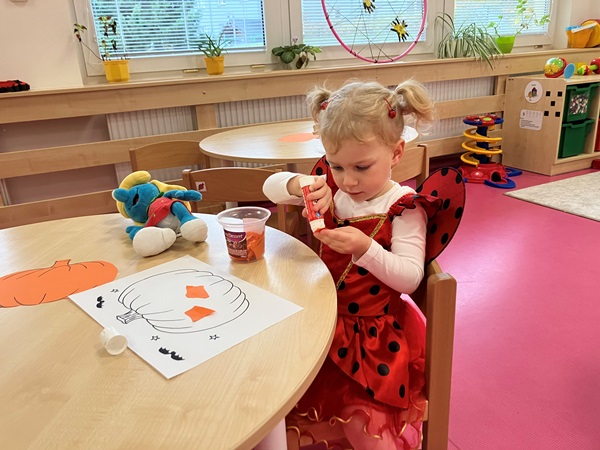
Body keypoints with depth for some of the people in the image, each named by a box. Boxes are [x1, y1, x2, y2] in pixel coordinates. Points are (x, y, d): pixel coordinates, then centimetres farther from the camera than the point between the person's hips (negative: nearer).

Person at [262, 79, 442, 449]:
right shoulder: (333, 189, 1)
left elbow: (410, 278, -19)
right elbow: (271, 187, 6)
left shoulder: (403, 207, -14)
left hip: (374, 333, -5)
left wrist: (365, 248, -34)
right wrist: (299, 184, -16)